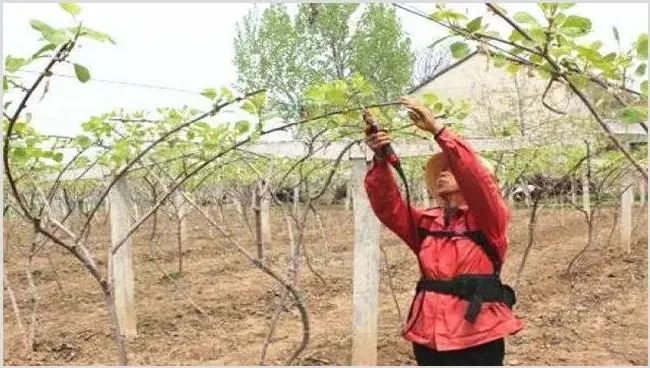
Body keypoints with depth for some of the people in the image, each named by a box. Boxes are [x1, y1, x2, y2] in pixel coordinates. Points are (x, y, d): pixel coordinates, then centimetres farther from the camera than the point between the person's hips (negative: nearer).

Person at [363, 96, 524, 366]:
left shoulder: (489, 219, -1)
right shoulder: (426, 222, 10)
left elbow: (476, 176, -19)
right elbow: (388, 207, -5)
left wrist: (438, 130, -23)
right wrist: (381, 161, -19)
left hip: (477, 338, -4)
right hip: (429, 336, 4)